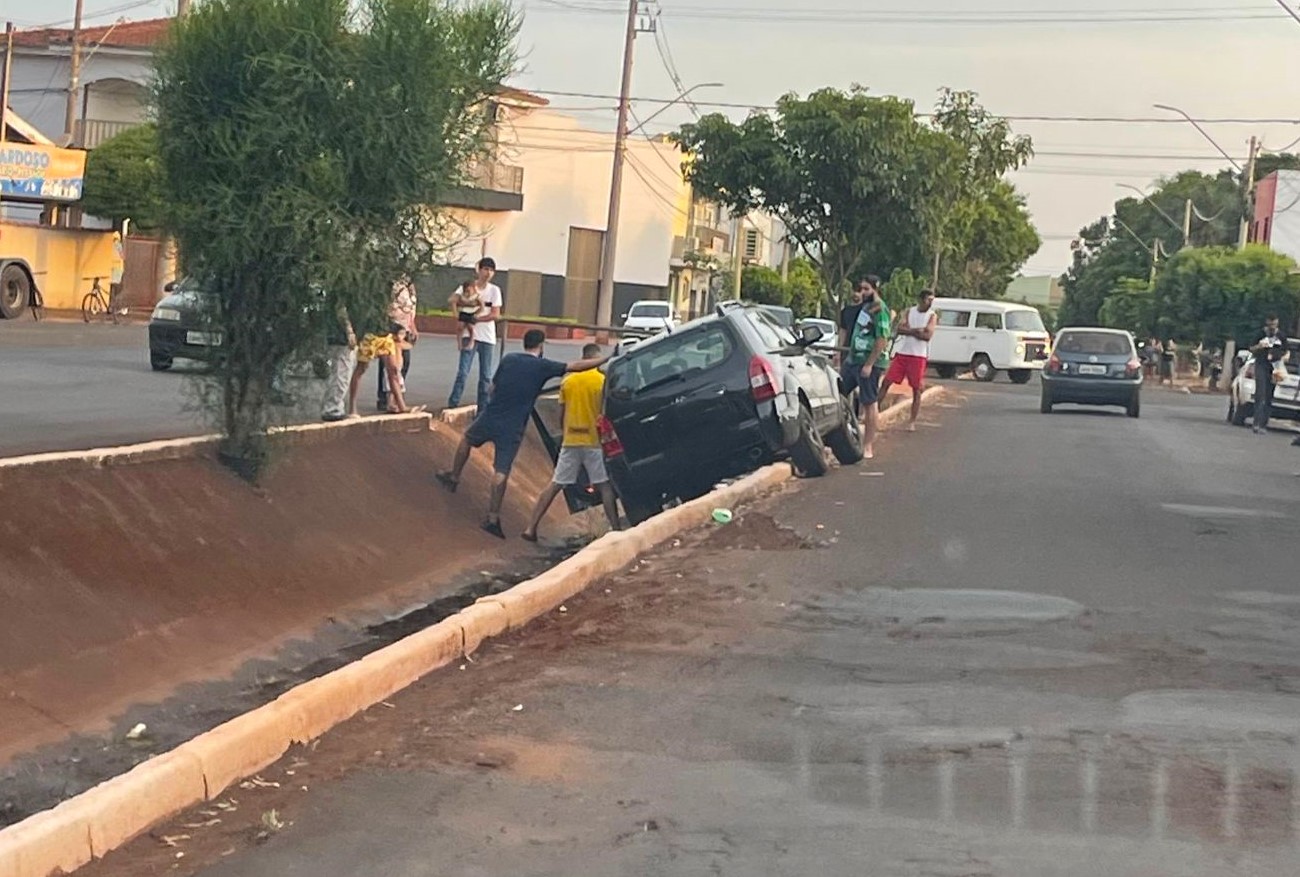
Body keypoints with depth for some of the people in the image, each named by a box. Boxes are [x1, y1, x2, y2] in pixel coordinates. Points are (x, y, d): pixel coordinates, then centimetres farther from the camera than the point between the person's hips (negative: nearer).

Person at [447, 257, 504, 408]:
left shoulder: (494, 290, 2)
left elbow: (495, 315, -5)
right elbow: (451, 299, -14)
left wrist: (476, 318, -13)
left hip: (487, 338, 1)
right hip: (470, 335, -1)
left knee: (485, 375, 5)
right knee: (463, 372, -8)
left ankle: (483, 406, 11)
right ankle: (453, 403, -4)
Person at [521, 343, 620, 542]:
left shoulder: (568, 381, 6)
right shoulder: (602, 381, -6)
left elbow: (561, 415, 11)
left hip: (570, 442, 3)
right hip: (593, 441, -3)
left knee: (554, 486, 7)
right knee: (605, 487, 4)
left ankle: (531, 528, 3)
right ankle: (615, 529, -1)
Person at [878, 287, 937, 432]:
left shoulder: (932, 315, 0)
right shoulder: (909, 312, 7)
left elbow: (927, 336, -12)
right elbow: (900, 329, -7)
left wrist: (909, 331, -8)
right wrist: (917, 330, -16)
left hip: (919, 356, -2)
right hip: (902, 353, 2)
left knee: (917, 390, 0)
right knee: (886, 382, -2)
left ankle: (912, 422, 7)